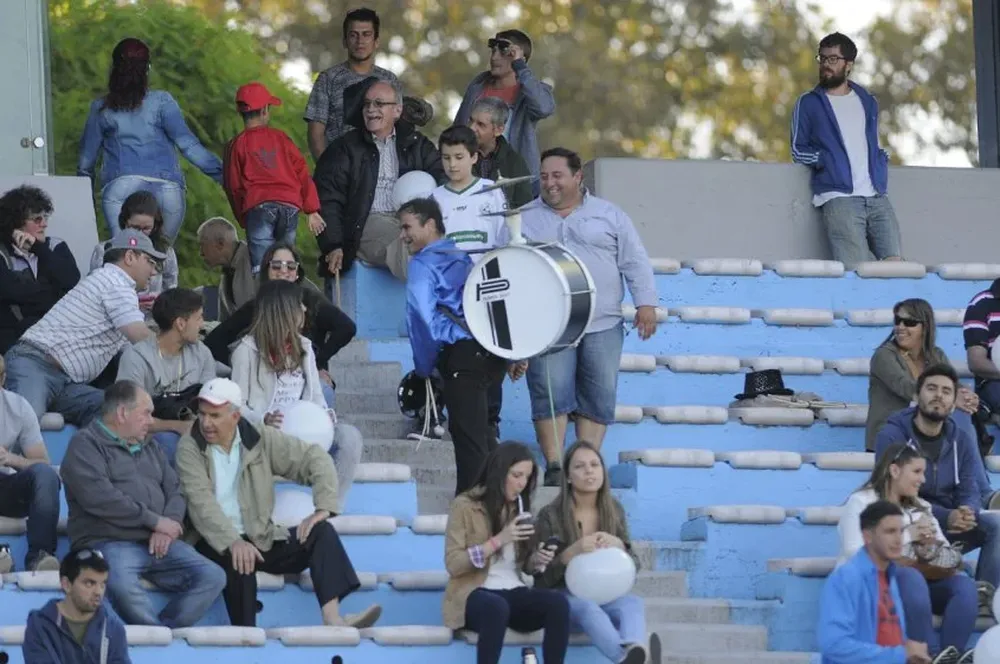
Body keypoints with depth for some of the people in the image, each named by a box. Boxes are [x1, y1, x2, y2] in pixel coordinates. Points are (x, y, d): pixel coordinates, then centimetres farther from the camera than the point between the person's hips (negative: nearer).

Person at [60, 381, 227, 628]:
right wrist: (155, 521, -12)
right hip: (109, 542, -7)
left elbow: (175, 492, 17)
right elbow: (98, 497, -14)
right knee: (121, 583, -39)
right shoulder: (85, 445, 2)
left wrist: (168, 527, -7)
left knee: (212, 577, -16)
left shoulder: (150, 449, 25)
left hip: (158, 543, 7)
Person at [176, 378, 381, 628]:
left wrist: (323, 508, -9)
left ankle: (333, 618, -31)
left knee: (321, 531, -14)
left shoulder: (261, 440, 6)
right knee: (238, 559, -37)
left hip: (261, 540, 4)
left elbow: (314, 458, 7)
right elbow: (201, 502, -17)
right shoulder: (189, 448, -4)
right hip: (216, 543, -4)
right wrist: (233, 542, -33)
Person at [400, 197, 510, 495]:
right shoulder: (465, 258, 24)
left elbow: (422, 318, -13)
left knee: (468, 439, -6)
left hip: (462, 356, -8)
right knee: (482, 433, 20)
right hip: (494, 352, 8)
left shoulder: (423, 264, -1)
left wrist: (423, 369, -2)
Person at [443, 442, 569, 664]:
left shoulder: (519, 506, 16)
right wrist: (498, 540, -16)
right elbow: (453, 564, -9)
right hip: (474, 593, -5)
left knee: (558, 602, -28)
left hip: (514, 592, 5)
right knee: (497, 607, -42)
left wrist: (537, 560, -3)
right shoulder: (464, 506, -3)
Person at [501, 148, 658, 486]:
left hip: (603, 327, 1)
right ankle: (555, 467, -8)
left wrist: (645, 303, -2)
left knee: (598, 397, 0)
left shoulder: (609, 214, 10)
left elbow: (635, 261, 8)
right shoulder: (523, 220, 11)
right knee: (551, 394, -10)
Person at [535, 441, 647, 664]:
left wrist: (619, 547, -13)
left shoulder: (614, 510, 8)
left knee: (633, 603, -33)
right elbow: (540, 578, -5)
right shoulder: (550, 516, -3)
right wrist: (572, 553, -23)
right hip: (565, 595, -3)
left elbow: (633, 567, 10)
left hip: (607, 594, 3)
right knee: (588, 607, -40)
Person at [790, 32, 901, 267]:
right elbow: (798, 150, 10)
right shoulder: (808, 104, 11)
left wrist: (881, 158, 11)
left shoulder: (867, 102, 22)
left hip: (877, 197, 4)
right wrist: (824, 159, -7)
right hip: (838, 197, -4)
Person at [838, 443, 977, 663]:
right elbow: (856, 554, -16)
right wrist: (907, 536, -15)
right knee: (911, 579, -37)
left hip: (914, 579, 6)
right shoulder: (861, 503, -1)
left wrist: (932, 544, -13)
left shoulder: (920, 507, 18)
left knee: (964, 584, -20)